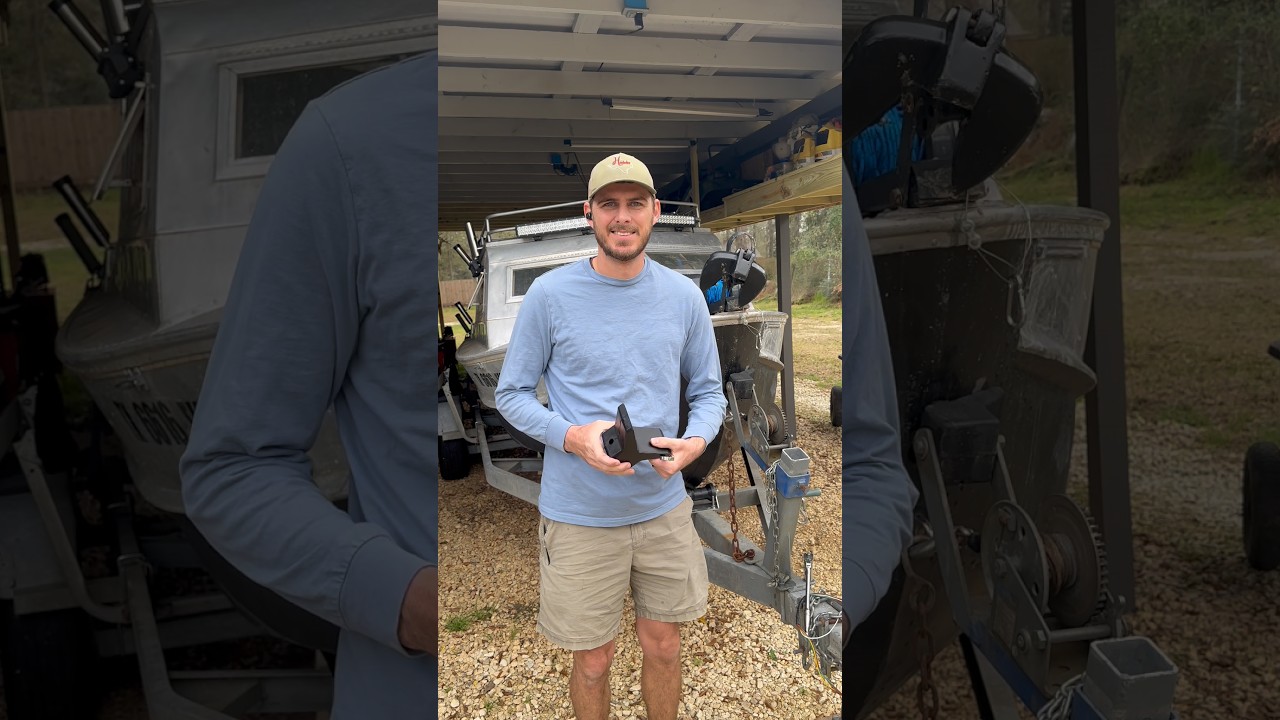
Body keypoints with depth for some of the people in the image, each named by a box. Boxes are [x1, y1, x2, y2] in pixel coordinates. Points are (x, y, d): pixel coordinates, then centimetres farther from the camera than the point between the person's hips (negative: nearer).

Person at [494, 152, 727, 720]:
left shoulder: (684, 296, 0)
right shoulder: (550, 295, -10)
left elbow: (708, 391, 8)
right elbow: (512, 394, -4)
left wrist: (695, 441, -14)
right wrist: (574, 438, -21)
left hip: (665, 507, 3)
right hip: (579, 515, -2)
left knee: (663, 646, 19)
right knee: (592, 660, 13)